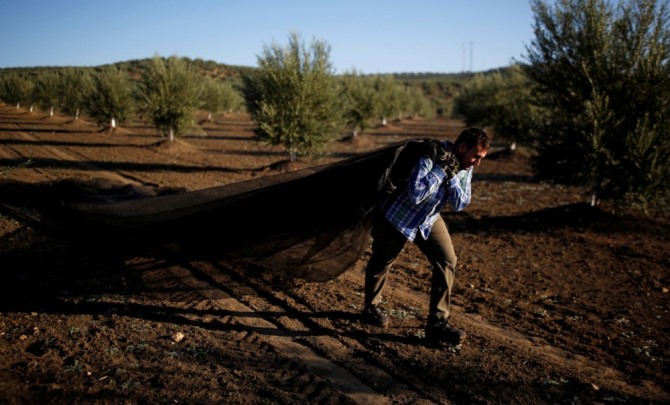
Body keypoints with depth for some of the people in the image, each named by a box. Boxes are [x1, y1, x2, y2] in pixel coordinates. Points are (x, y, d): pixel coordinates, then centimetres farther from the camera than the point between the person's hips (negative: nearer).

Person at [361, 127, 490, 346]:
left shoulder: (464, 167, -10)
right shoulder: (430, 156, -31)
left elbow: (460, 204, -13)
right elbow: (415, 195, -42)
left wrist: (452, 176, -27)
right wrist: (442, 169, -39)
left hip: (428, 219, 6)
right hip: (396, 215, -6)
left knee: (447, 260, -8)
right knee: (382, 261, 10)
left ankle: (438, 322, -1)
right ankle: (371, 308, 35)